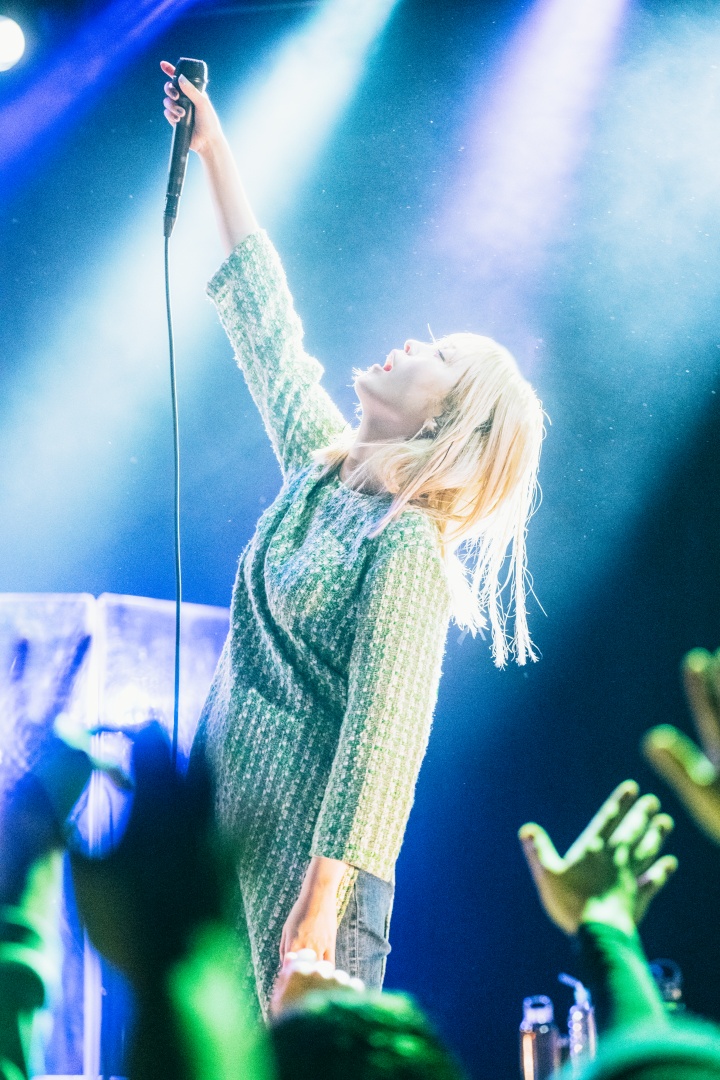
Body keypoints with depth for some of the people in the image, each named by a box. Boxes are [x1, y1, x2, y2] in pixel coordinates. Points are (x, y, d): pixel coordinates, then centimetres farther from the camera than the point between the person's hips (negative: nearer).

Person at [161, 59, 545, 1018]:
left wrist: (321, 900, -27)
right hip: (227, 830, 8)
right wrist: (213, 151, 24)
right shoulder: (322, 468, 10)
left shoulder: (410, 549, -13)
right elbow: (266, 325, 20)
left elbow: (384, 734, -20)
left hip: (301, 863, -8)